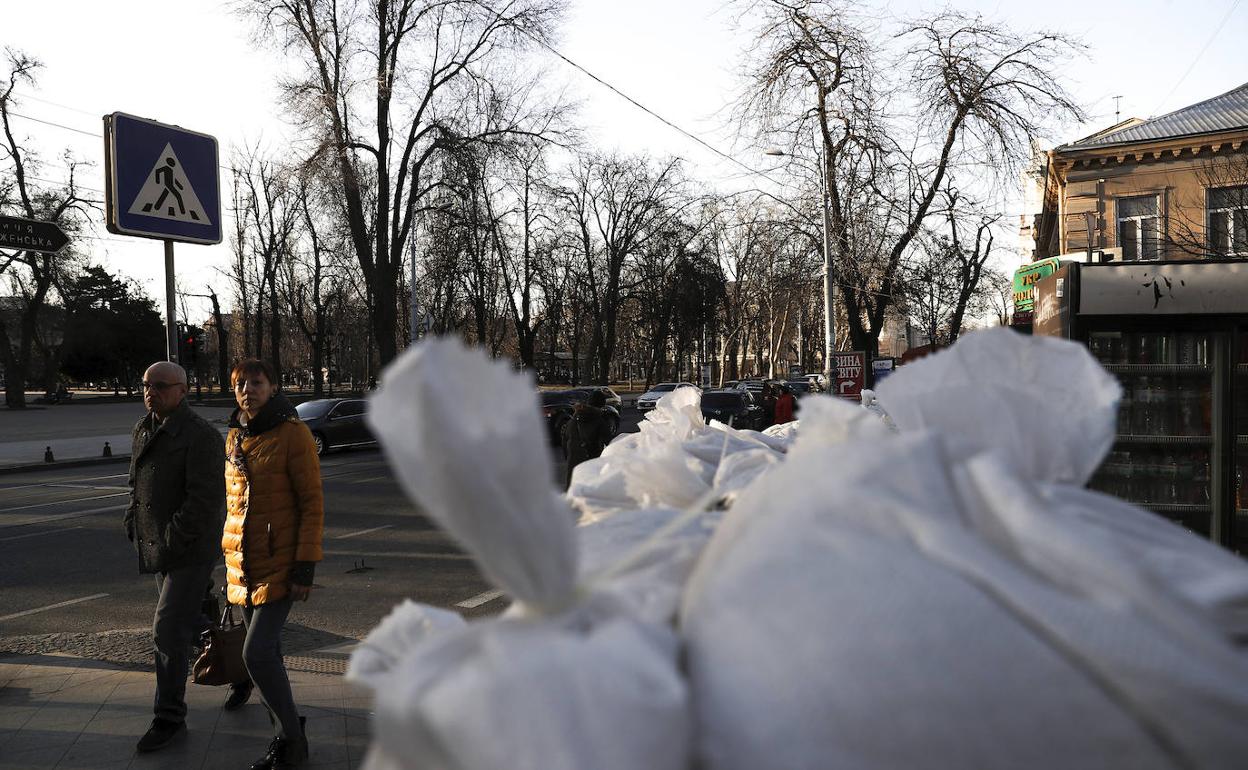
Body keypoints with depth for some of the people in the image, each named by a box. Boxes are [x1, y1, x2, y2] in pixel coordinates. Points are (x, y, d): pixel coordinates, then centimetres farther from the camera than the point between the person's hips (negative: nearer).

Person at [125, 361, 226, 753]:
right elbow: (137, 483, 22)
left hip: (192, 550, -9)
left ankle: (169, 717, 7)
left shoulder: (201, 436, -18)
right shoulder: (143, 431, 10)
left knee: (168, 629, -7)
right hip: (158, 546, 9)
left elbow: (205, 499, -23)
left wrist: (173, 540, -23)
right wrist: (133, 521, 11)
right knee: (188, 619, 20)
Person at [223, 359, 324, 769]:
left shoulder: (293, 434, -12)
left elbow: (313, 503, -14)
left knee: (257, 654, -12)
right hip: (244, 567, 7)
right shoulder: (234, 438, 9)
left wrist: (305, 566, -18)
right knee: (267, 654, 14)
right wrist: (230, 564, 18)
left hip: (281, 564, -7)